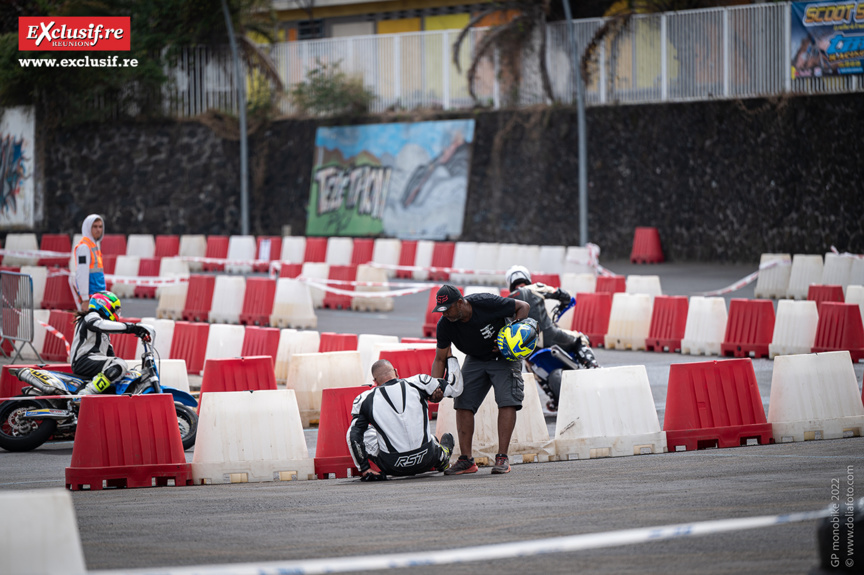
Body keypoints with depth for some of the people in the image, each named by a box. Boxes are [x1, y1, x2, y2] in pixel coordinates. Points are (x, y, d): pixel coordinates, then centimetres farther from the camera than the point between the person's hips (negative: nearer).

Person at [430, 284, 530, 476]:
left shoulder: (486, 303, -30)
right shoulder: (445, 325, -17)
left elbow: (523, 307, -17)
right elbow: (440, 359, -6)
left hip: (504, 357, -4)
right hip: (475, 359, 4)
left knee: (507, 401, -19)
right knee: (463, 403, -6)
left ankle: (502, 458, -19)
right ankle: (466, 460, -1)